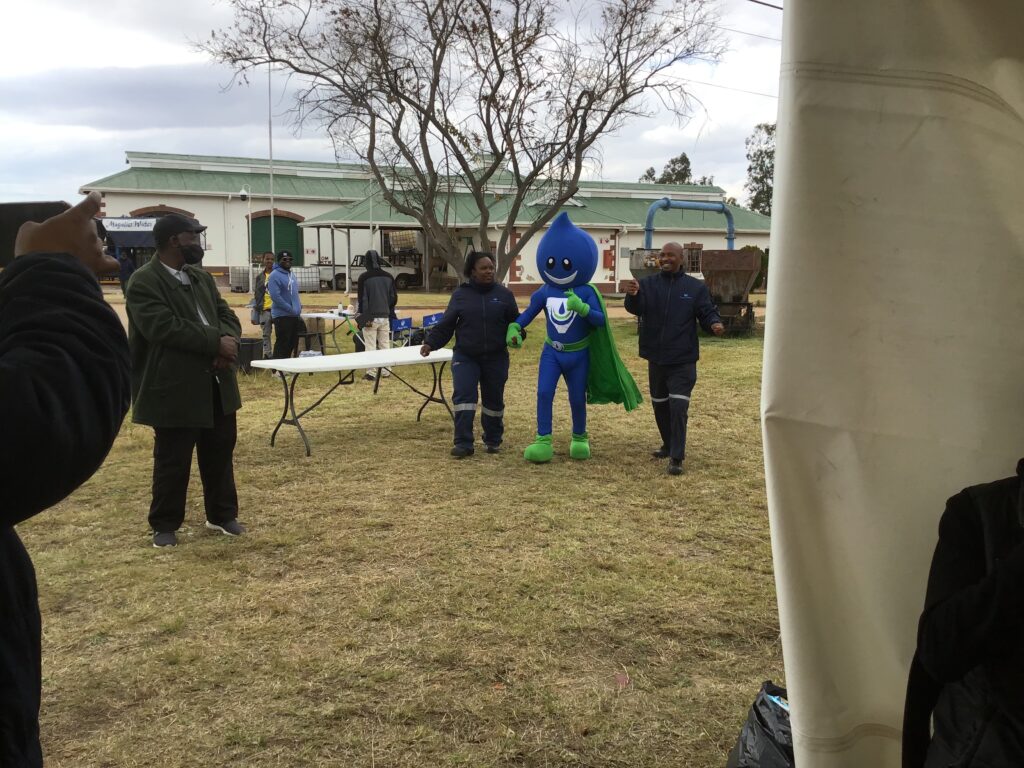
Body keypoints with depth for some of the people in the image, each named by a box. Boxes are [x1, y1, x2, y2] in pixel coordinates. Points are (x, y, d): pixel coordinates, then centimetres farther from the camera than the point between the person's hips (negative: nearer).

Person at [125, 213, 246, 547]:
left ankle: (222, 514, 29)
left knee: (220, 453, 15)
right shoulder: (144, 281, -13)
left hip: (215, 384, 7)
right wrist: (216, 343, -21)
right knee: (172, 461, 4)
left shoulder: (202, 277, 13)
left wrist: (229, 342, -12)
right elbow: (164, 327, -25)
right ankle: (165, 525, 20)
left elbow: (225, 313, 11)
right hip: (175, 389, -7)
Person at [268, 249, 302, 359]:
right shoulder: (275, 275, -11)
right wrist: (291, 310, -18)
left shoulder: (292, 275, 17)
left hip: (295, 316, 8)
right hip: (282, 316, -8)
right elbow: (275, 296, -19)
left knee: (292, 344, 11)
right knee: (282, 344, -8)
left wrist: (299, 308, 9)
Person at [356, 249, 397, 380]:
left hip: (370, 317, -4)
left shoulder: (364, 277, -8)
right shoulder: (388, 277, 6)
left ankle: (371, 373, -2)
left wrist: (362, 316, 0)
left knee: (370, 346, -1)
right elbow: (394, 298, 9)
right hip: (385, 317, 4)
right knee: (385, 345, 11)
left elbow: (361, 298, -7)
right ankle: (385, 371, 13)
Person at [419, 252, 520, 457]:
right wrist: (430, 342, -12)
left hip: (495, 357, 1)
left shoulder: (503, 294, 2)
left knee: (494, 399, 10)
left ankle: (493, 440, 28)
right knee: (464, 395, -13)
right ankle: (463, 443, -10)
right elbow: (445, 325, 1)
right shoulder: (460, 295, 1)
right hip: (465, 357, -1)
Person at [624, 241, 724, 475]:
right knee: (660, 405, 17)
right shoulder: (648, 283, 1)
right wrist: (632, 296, -39)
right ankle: (669, 445, 37)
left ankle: (676, 457, -7)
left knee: (678, 407, -12)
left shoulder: (695, 287, -1)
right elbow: (636, 308, -16)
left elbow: (707, 313, 0)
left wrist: (714, 324, -24)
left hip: (683, 360, -3)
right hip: (656, 358, 4)